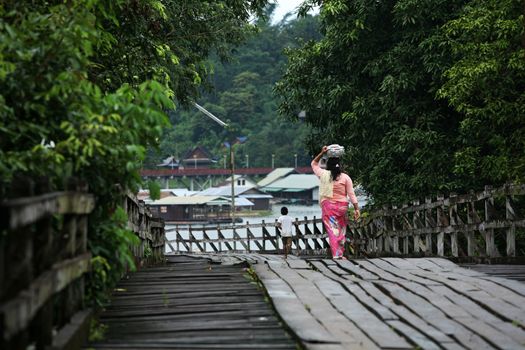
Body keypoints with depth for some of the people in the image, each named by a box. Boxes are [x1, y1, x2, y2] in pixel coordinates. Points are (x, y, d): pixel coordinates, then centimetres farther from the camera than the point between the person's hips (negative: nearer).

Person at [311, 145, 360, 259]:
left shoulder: (323, 175, -1)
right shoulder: (345, 177, -1)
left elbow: (314, 164, 18)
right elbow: (351, 194, -3)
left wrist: (322, 153, 12)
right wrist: (356, 208, 0)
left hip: (328, 206, -1)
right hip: (342, 206, 1)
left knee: (332, 230, -2)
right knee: (341, 231, 12)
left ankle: (336, 254, -10)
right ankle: (340, 254, 15)